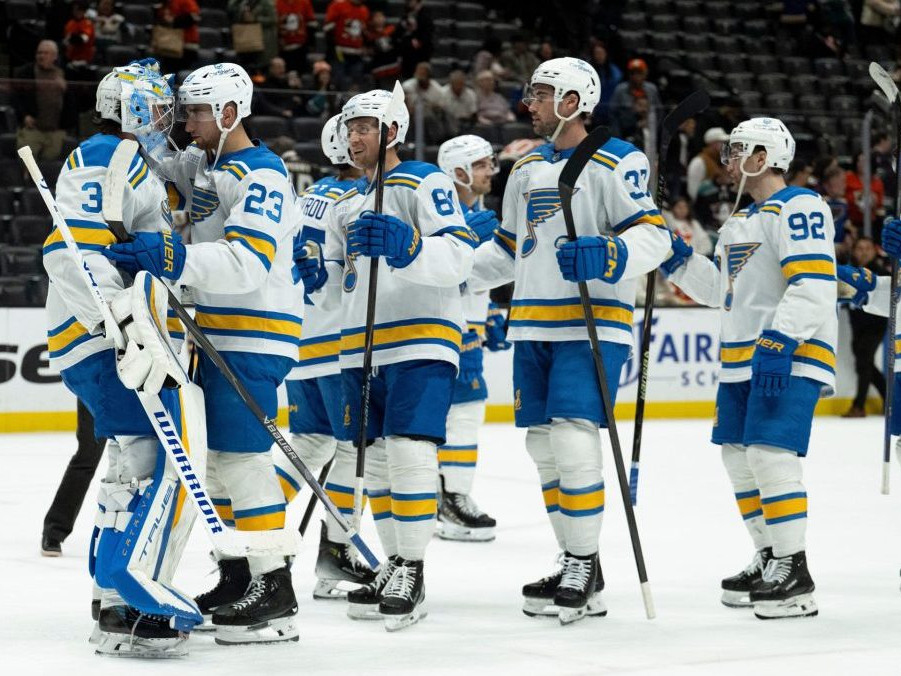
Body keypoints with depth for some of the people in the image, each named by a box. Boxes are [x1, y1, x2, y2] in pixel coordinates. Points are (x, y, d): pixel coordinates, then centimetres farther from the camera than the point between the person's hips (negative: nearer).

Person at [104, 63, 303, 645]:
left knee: (242, 455, -14)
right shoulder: (202, 165, 15)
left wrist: (173, 257, -38)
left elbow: (250, 262, -27)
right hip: (219, 334, 10)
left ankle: (275, 592, -11)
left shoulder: (262, 175, -15)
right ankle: (236, 579, 22)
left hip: (256, 334, -10)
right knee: (222, 457, 13)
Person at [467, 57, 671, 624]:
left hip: (592, 325, -8)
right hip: (534, 326, 8)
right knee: (543, 446, 7)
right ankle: (577, 563, 18)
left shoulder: (615, 162, -6)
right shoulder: (528, 169, 17)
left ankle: (586, 569, -6)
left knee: (572, 438, -16)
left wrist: (607, 257, -32)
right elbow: (507, 249, 25)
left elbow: (652, 234, -14)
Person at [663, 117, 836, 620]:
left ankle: (795, 573, -11)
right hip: (745, 361, 10)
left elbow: (813, 286, -21)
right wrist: (681, 262, 11)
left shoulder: (799, 207, -11)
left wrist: (779, 343, -28)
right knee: (739, 460, 11)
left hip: (790, 356, -10)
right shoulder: (741, 222, 21)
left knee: (771, 455, -16)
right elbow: (722, 290, 24)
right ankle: (770, 561, 22)